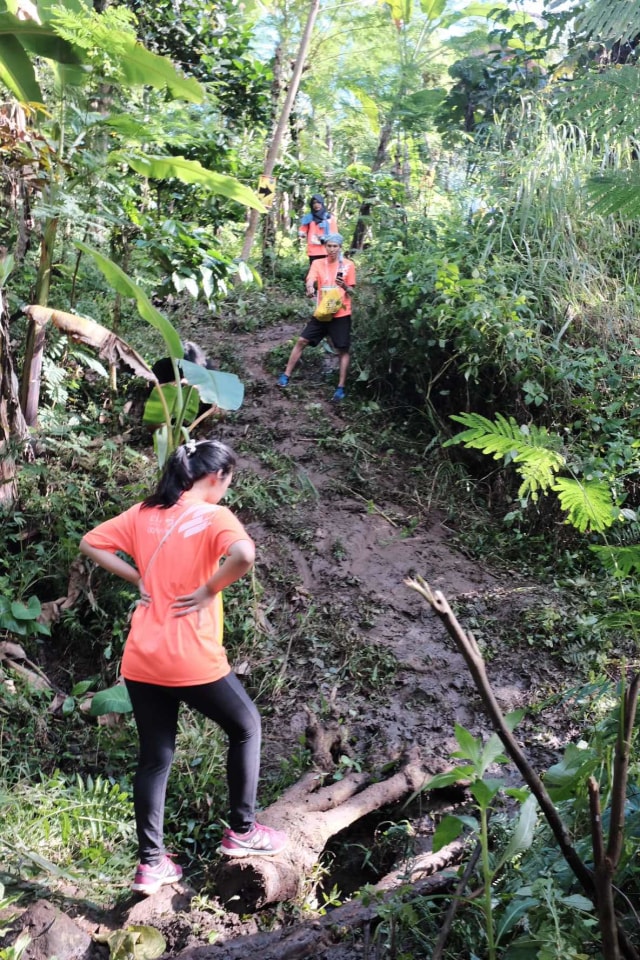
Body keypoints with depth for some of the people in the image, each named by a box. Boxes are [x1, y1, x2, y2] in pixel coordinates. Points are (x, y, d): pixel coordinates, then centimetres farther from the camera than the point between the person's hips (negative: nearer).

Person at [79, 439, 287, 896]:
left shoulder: (143, 513, 7)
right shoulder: (214, 516, -11)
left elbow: (91, 543, 12)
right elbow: (244, 554, -31)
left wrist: (139, 578, 8)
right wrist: (208, 591, -16)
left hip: (141, 661, 6)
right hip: (192, 660, -6)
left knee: (155, 758, 17)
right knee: (246, 726, 18)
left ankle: (151, 863, 23)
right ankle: (242, 831, 25)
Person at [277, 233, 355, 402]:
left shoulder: (348, 265, -2)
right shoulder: (317, 263, 3)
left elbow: (351, 292, -1)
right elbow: (310, 280, -15)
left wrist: (345, 286, -24)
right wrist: (309, 287, -38)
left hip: (341, 314, -2)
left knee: (343, 350, -1)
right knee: (302, 341, 1)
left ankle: (341, 387, 6)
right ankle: (286, 375, 11)